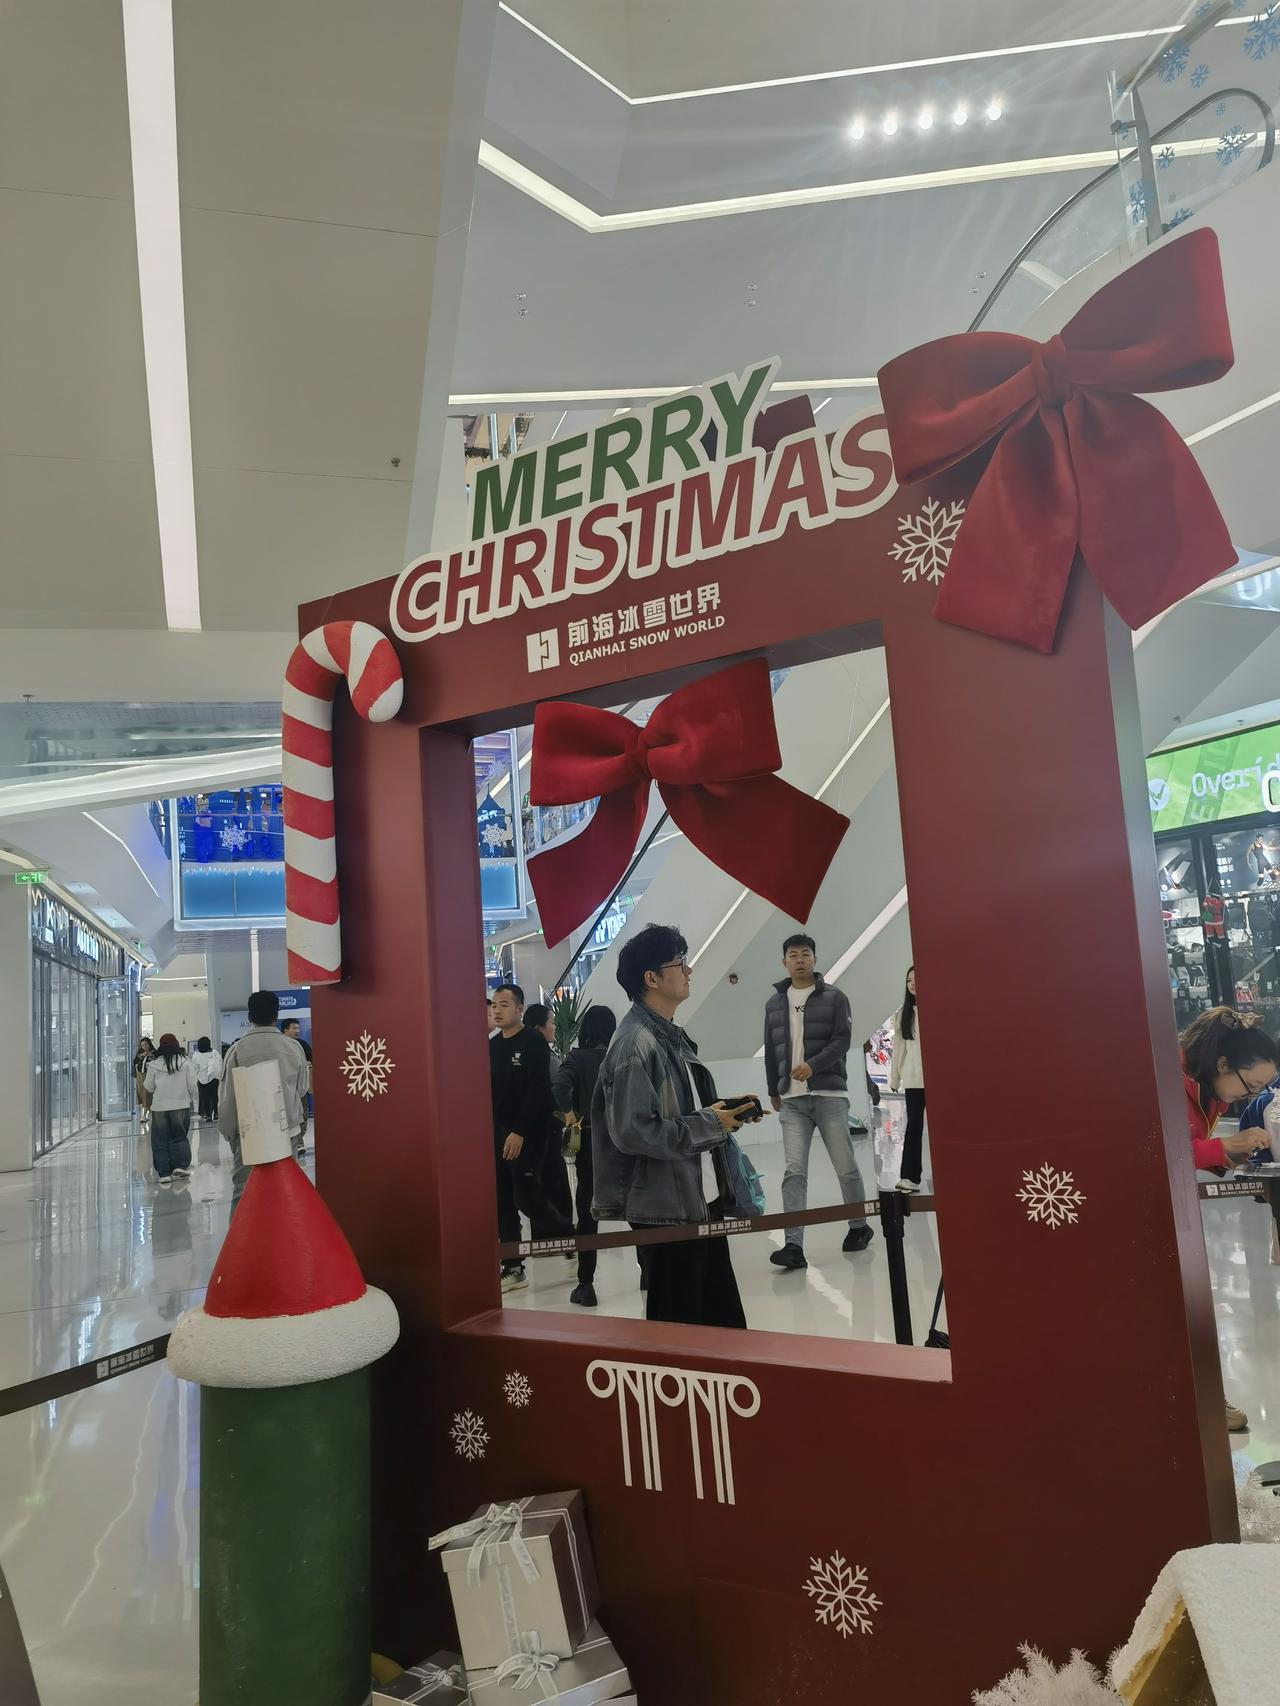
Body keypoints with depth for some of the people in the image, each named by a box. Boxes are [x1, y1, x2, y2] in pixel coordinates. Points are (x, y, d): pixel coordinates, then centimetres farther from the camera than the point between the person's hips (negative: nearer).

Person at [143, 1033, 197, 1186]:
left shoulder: (154, 1064, -2)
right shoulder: (185, 1061, -3)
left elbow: (149, 1087, 5)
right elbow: (193, 1085, -2)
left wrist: (144, 1077, 25)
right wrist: (191, 1098, 16)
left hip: (159, 1107, 0)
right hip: (181, 1105, 0)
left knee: (160, 1140, 7)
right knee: (180, 1136, 11)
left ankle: (164, 1173, 5)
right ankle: (181, 1166, -4)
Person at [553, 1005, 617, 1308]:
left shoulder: (577, 1057, -4)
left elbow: (560, 1086, -22)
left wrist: (570, 1114, -9)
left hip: (591, 1139, -2)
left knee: (588, 1211, 3)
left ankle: (586, 1284, 2)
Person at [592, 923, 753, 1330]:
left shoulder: (672, 1036, 11)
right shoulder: (634, 1044, -20)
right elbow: (633, 1132, -27)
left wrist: (724, 1112, 2)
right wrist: (710, 1124, -18)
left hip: (703, 1197, 9)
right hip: (666, 1207, -9)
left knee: (723, 1311, 18)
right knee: (678, 1320, 6)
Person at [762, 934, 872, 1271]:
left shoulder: (834, 997, 2)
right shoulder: (774, 1003, 12)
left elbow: (843, 1040, -8)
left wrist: (813, 1065, -22)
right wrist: (773, 1091, 18)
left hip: (830, 1094, -2)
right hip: (792, 1099, 2)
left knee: (845, 1166, 6)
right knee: (794, 1171, -6)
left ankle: (859, 1227, 27)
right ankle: (794, 1244, -9)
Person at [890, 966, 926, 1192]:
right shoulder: (903, 1012, 12)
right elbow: (898, 1046, 12)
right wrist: (894, 1077, 9)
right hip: (912, 1078, 3)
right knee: (913, 1125, -1)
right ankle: (910, 1177, -5)